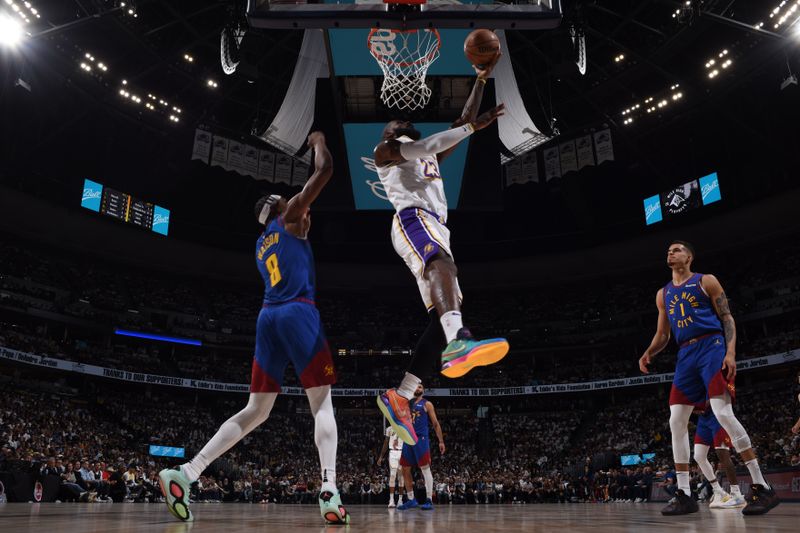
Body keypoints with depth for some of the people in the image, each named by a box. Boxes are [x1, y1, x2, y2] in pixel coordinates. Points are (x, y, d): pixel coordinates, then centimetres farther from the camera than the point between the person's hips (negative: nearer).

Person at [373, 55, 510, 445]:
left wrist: (481, 80, 33)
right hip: (413, 219, -8)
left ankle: (400, 396, -10)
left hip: (436, 229, 8)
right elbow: (419, 148, -3)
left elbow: (463, 121, 39)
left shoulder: (429, 154, 40)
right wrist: (473, 126, 1)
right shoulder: (385, 150, 18)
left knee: (443, 316, -7)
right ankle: (459, 342, -68)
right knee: (441, 263, -40)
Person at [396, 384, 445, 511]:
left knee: (425, 468, -10)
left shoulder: (427, 404, 4)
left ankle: (429, 501, -9)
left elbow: (435, 423, 1)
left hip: (421, 439, -6)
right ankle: (411, 499, 18)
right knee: (405, 469, 7)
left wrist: (441, 441, -3)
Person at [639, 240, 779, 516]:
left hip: (711, 346, -6)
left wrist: (731, 352, -15)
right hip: (686, 355, 6)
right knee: (677, 421, -2)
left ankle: (762, 487, -8)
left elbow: (727, 318, -1)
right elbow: (662, 334, 21)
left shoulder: (706, 281, 5)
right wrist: (648, 353, 1)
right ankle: (684, 495, 2)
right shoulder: (663, 294, 19)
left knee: (723, 413, -19)